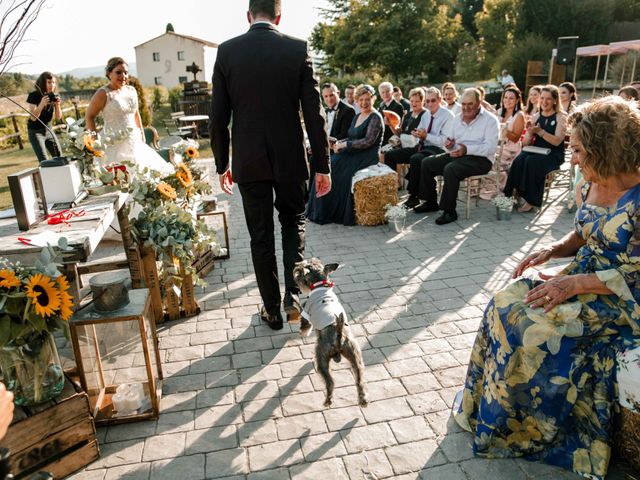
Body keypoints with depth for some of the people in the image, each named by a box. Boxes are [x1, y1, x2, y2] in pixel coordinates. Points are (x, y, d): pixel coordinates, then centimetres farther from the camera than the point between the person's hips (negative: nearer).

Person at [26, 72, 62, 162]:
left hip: (48, 130, 5)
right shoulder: (34, 96, -15)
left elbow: (58, 118, -1)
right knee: (44, 161, -15)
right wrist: (41, 104, -35)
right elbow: (33, 118, -21)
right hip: (35, 132, -5)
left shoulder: (54, 96, -2)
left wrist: (57, 105, -20)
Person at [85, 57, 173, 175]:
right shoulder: (103, 94, -7)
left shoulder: (131, 91, 11)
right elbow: (89, 117, -5)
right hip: (115, 144, -6)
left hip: (135, 143, 6)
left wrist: (142, 137, 19)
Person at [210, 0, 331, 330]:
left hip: (248, 161, 1)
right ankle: (294, 294, 8)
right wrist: (322, 165, -1)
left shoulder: (227, 51, -1)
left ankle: (272, 309, 21)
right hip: (289, 157, 0)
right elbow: (314, 113, -7)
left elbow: (217, 117, -1)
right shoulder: (298, 49, -4)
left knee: (261, 237, 10)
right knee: (293, 221, 21)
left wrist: (221, 164, 10)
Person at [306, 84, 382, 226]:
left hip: (367, 157, -8)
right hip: (353, 154, 8)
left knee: (337, 171, -24)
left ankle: (338, 213, -11)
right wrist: (340, 143, -1)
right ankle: (323, 211, -10)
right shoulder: (357, 116, 18)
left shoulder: (375, 118, -8)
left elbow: (368, 141, -17)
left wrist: (345, 144, -14)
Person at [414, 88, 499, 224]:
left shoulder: (490, 120, -6)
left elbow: (490, 147, -18)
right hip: (456, 155, 7)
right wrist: (449, 145, -10)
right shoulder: (457, 119, 14)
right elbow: (450, 140, 17)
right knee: (426, 163, -6)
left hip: (480, 158, -7)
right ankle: (431, 202, 6)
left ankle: (449, 211, -24)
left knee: (450, 169, -34)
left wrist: (466, 149, -30)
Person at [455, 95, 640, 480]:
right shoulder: (590, 186, 2)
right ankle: (488, 404, 6)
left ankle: (521, 425, 4)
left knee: (538, 326, -22)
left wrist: (575, 283, -25)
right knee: (508, 304, -9)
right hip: (581, 279, 8)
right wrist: (552, 250, -3)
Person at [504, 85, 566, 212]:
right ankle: (516, 194, -26)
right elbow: (525, 143, 9)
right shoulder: (537, 117, 13)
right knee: (519, 160, -29)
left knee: (531, 161, -34)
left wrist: (540, 131, -23)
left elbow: (557, 141, -14)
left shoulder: (561, 117, 0)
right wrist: (530, 132, -12)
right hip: (536, 151, 4)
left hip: (553, 155, -4)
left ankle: (531, 200, -24)